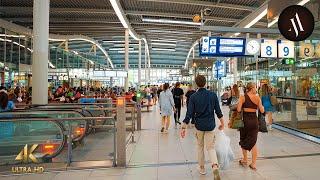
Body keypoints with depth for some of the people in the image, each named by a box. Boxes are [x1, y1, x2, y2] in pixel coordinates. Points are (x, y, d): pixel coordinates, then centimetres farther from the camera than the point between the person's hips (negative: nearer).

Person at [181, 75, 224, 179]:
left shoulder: (193, 97, -9)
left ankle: (202, 168, 29)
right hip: (210, 125, 1)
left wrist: (183, 127, -6)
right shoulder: (213, 95, -5)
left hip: (199, 125, 0)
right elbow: (218, 111, -1)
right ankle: (215, 166, -15)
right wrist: (222, 123, 14)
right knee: (211, 147, 8)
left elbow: (189, 113, -11)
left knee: (200, 147, 18)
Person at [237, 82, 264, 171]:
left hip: (245, 120, -1)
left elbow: (238, 110, -15)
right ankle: (253, 163, 12)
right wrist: (261, 105, 18)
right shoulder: (257, 98, -3)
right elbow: (262, 111, -2)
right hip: (254, 120, 2)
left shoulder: (243, 97, -8)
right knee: (253, 142, 10)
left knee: (244, 140, 18)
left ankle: (245, 160, 28)